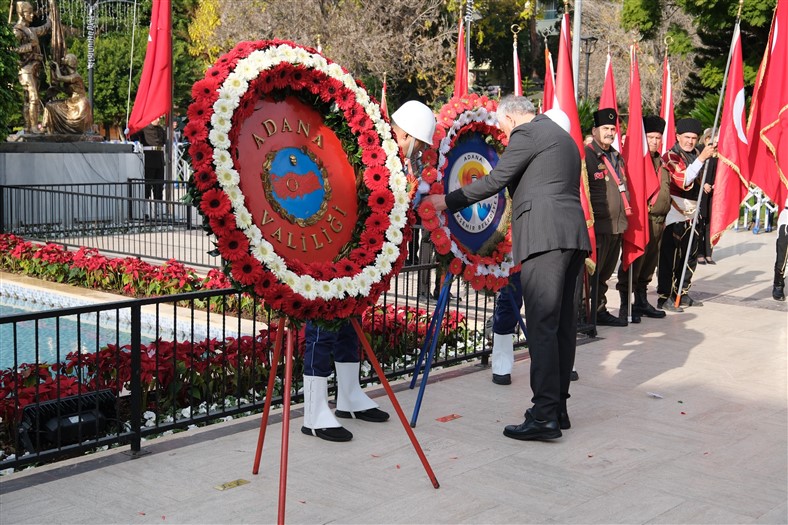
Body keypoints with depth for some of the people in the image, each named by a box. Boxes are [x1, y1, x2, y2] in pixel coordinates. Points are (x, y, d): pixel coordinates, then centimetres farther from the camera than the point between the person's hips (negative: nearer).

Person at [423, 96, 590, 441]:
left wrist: (447, 201, 0)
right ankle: (558, 407, 15)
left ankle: (544, 415, -14)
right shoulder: (562, 137, 27)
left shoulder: (525, 133, -2)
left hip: (544, 236, -10)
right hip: (574, 234, 10)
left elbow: (494, 181, -8)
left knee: (542, 325, -11)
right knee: (563, 322, 10)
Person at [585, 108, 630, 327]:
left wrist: (624, 216, 24)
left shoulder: (617, 158, 19)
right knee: (591, 273, -4)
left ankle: (600, 311, 23)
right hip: (597, 225, -8)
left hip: (616, 225, 8)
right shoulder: (586, 155, -9)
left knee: (605, 273, 15)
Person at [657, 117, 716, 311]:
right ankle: (664, 297, -3)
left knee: (691, 255, 12)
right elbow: (684, 181, -24)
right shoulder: (670, 156, -9)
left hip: (692, 214, 8)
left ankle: (682, 294, 22)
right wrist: (702, 158, -27)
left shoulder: (696, 154, 14)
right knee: (670, 256, -7)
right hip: (675, 213, -8)